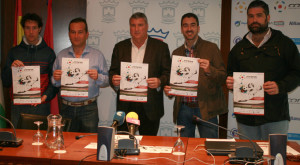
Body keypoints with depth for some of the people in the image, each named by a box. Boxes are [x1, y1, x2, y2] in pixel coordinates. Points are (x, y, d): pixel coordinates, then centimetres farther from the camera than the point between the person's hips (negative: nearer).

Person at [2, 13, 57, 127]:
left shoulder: (48, 52, 4)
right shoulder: (14, 52, 8)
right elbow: (5, 82, 8)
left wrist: (46, 95, -15)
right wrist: (11, 69, -11)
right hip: (18, 106, 1)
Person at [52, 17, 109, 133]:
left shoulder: (97, 55, 4)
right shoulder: (61, 55, 10)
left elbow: (107, 81, 1)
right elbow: (54, 83, 13)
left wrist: (97, 77, -19)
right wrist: (56, 79, -9)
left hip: (88, 109, -2)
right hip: (66, 108, 2)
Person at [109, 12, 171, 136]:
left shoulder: (160, 47, 4)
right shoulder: (120, 47, 10)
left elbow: (168, 73, 1)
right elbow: (113, 72, 9)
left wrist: (160, 82, -20)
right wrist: (114, 80, -14)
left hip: (150, 108, -1)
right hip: (126, 107, 2)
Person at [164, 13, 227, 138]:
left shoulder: (211, 48, 1)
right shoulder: (176, 53, 13)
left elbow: (223, 78, -3)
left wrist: (209, 70, -22)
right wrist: (168, 90, -2)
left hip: (205, 109, -3)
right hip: (183, 108, 3)